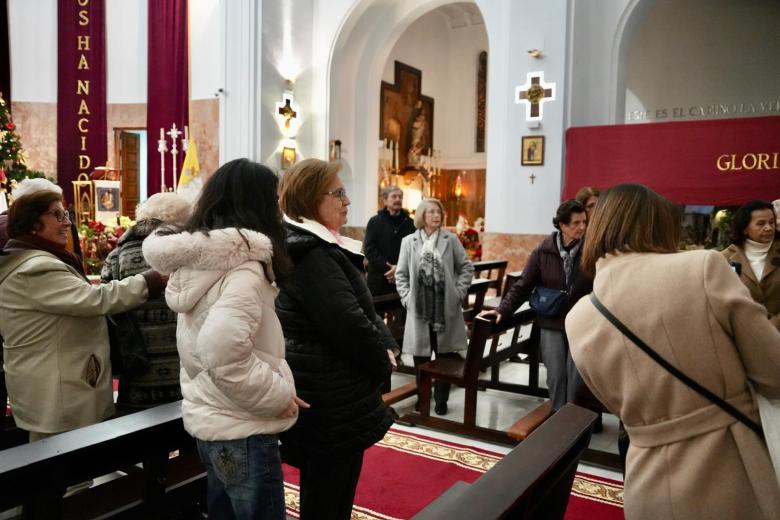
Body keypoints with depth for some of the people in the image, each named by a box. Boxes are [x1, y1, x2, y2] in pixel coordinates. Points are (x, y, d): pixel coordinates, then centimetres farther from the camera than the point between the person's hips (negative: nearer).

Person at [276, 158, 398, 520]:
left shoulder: (320, 248, 11)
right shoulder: (309, 253, -20)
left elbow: (363, 310, 13)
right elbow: (348, 323, -26)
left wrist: (386, 346, -2)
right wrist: (384, 361, -9)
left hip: (331, 395, 10)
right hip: (331, 400, -10)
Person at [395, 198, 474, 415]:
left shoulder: (451, 239, 2)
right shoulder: (409, 241, 1)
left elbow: (467, 267, 6)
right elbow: (401, 274, 5)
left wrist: (459, 292, -3)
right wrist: (407, 298, -4)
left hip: (446, 307, 0)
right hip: (419, 307, 0)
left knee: (444, 356, 8)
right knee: (420, 355, 9)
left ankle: (441, 400, 22)